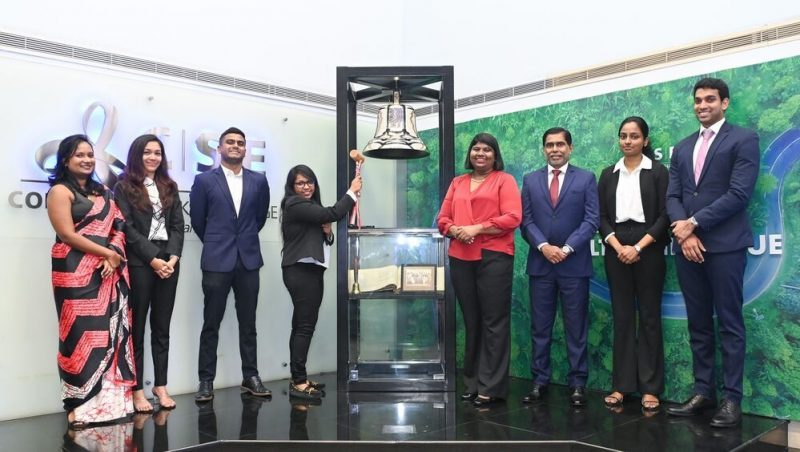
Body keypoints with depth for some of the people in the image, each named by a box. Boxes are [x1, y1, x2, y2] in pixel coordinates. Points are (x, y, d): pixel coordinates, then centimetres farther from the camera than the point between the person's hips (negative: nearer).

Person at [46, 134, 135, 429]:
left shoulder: (102, 192, 18)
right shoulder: (60, 191, -1)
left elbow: (119, 227, 11)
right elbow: (67, 234, -11)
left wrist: (114, 254, -7)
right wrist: (106, 253, -10)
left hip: (109, 271, 6)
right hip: (77, 272, -6)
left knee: (111, 332, 4)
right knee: (82, 333, -6)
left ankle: (109, 400, 12)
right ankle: (80, 405, 2)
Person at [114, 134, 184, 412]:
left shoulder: (169, 187, 14)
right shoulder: (124, 187, 1)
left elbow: (177, 226, 8)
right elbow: (127, 228, -7)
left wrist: (172, 258, -7)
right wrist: (153, 259, -13)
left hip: (168, 261, 4)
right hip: (139, 263, -4)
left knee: (162, 326, 8)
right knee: (137, 326, 2)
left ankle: (160, 385, 14)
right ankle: (137, 390, 7)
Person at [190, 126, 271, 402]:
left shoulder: (258, 181, 7)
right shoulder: (204, 180, 0)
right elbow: (197, 220, 6)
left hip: (249, 259, 2)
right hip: (217, 261, -2)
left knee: (248, 323, 8)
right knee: (211, 324, 4)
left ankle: (250, 377, 17)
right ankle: (206, 381, 12)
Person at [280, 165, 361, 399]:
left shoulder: (311, 207, 21)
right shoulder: (294, 204, -8)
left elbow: (322, 240, 22)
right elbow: (333, 214, -18)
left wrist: (328, 233, 0)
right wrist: (352, 192, -7)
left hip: (311, 270, 9)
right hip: (300, 271, -9)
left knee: (302, 325, 7)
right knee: (305, 326, -11)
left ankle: (299, 379, 9)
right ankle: (298, 382, -10)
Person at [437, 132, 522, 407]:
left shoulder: (504, 180, 5)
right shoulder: (457, 183, 19)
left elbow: (513, 218, -7)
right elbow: (443, 219, 15)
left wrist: (476, 228, -13)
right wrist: (455, 230, -7)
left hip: (494, 256, -4)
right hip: (460, 258, 5)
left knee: (494, 321, -1)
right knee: (471, 321, 11)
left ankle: (491, 387, 5)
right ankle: (472, 383, 20)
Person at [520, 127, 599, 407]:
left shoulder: (586, 179, 5)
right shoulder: (531, 180, 11)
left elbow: (591, 221, -3)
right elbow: (526, 221, 4)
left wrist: (567, 248, -14)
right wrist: (544, 246, -12)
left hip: (575, 264, -2)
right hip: (540, 264, 2)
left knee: (576, 328, 4)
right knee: (540, 327, 7)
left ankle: (577, 383, 13)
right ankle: (539, 381, 15)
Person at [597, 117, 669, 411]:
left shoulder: (658, 171, 2)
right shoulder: (608, 174, 10)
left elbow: (664, 215, -5)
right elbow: (602, 217, 6)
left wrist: (638, 247, -14)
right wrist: (618, 247, -9)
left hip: (649, 249, -2)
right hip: (616, 251, 3)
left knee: (649, 316, 2)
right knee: (622, 317, 5)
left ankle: (650, 387, 9)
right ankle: (621, 384, 11)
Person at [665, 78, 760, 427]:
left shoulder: (743, 139, 0)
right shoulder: (682, 148, 17)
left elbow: (739, 194, -11)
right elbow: (672, 196, 9)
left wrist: (694, 223, -11)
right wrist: (684, 232, -7)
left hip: (725, 245, -5)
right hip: (687, 244, 5)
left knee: (729, 325, 0)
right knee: (698, 325, 10)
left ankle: (731, 399, 8)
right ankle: (703, 392, 18)